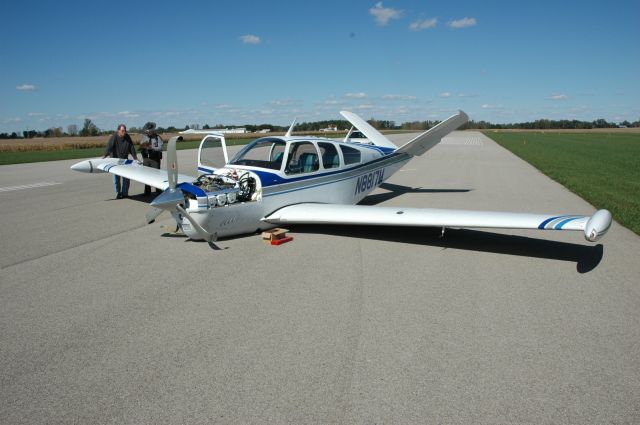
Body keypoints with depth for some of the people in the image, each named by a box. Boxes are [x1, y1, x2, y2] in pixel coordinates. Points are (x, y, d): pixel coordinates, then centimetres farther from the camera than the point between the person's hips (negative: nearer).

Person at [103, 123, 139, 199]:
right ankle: (118, 193, 8)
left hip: (124, 159, 4)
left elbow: (131, 148, 5)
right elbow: (109, 147, -25)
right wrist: (105, 155, -40)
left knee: (126, 177, 4)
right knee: (116, 177, -1)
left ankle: (125, 193, 14)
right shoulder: (113, 137, -14)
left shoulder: (127, 137, -1)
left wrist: (135, 158, 5)